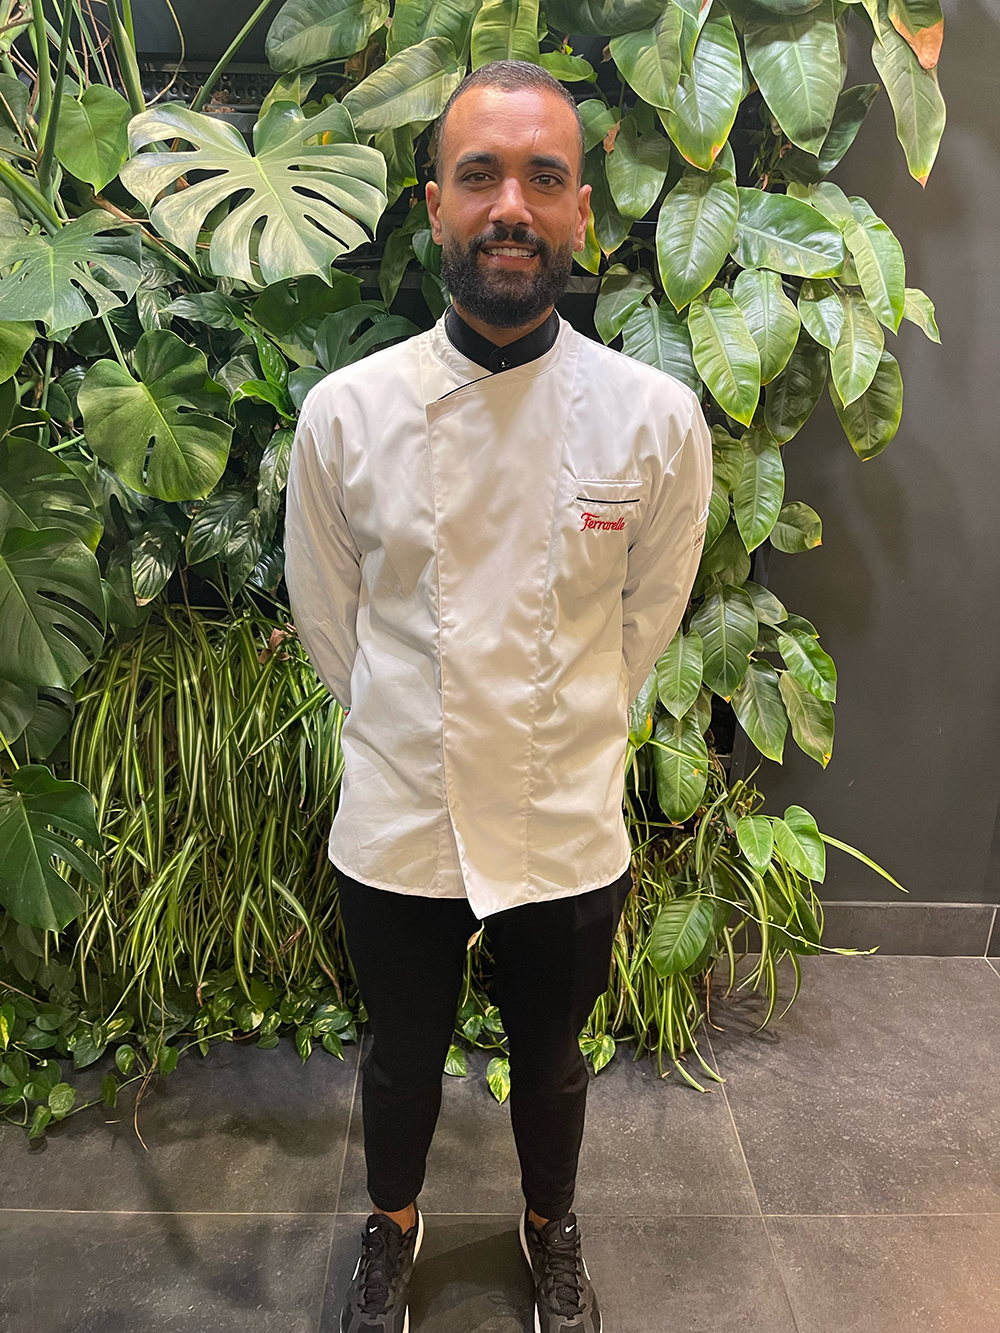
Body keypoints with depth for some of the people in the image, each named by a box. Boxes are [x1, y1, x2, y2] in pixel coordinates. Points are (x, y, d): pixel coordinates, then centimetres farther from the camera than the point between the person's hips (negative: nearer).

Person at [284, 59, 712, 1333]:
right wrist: (413, 738, 8)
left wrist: (562, 733, 8)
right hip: (397, 825, 0)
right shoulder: (345, 413, -12)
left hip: (571, 830, 1)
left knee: (551, 1063, 24)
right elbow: (327, 618, 1)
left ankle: (550, 1230, 57)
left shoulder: (656, 418, -12)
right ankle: (393, 1226, 56)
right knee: (402, 1059, 24)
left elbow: (647, 613, 2)